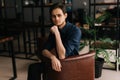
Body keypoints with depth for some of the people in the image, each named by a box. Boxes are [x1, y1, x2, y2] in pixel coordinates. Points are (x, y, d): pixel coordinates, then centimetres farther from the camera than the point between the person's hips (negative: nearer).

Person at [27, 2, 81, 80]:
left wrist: (57, 33, -29)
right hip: (59, 62, 7)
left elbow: (62, 55, -29)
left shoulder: (75, 30, -22)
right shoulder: (54, 30, 0)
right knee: (33, 67, -5)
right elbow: (44, 50, -4)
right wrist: (53, 57, -26)